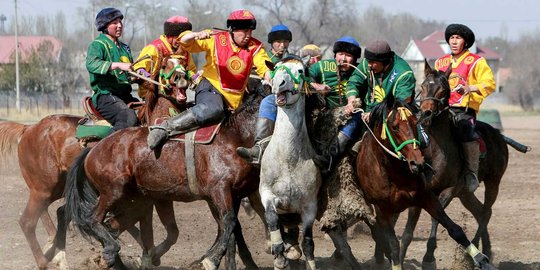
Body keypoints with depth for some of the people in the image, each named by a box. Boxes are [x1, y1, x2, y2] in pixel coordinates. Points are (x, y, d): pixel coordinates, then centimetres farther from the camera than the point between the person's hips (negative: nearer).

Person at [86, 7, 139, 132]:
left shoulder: (124, 48, 22)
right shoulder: (97, 45, -3)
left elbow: (131, 73, 32)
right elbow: (91, 64, -24)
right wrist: (118, 65, -32)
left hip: (125, 95, 8)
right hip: (106, 95, -8)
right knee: (129, 117, -32)